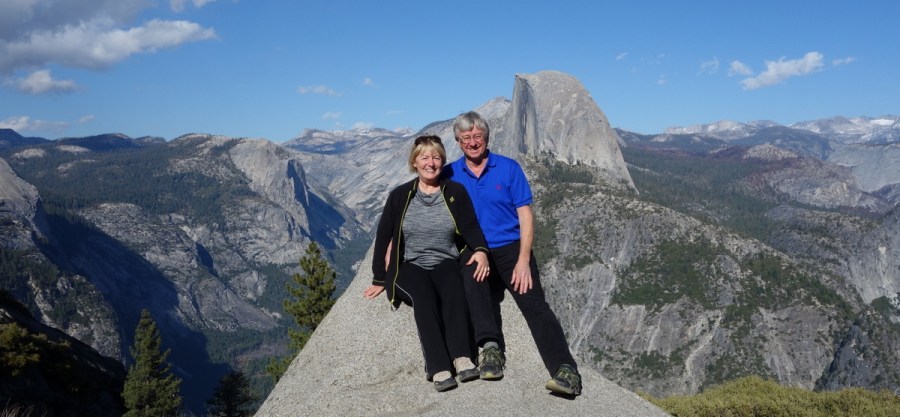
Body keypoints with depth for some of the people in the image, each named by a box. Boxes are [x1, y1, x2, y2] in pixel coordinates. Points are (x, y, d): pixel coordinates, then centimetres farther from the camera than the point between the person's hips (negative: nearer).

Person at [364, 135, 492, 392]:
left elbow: (471, 228, -3)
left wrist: (480, 251, -26)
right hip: (409, 267, -1)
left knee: (453, 286, -35)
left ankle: (461, 358, -43)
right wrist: (379, 280, 7)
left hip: (446, 263, 1)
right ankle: (439, 369, -44)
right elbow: (383, 237, 8)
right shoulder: (400, 196, 5)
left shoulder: (456, 192, 6)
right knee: (423, 294, -34)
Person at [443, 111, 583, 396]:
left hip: (511, 249, -1)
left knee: (536, 307, -16)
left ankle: (566, 372, -26)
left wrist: (523, 260, -12)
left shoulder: (509, 168, 1)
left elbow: (525, 215, -1)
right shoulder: (450, 175, 6)